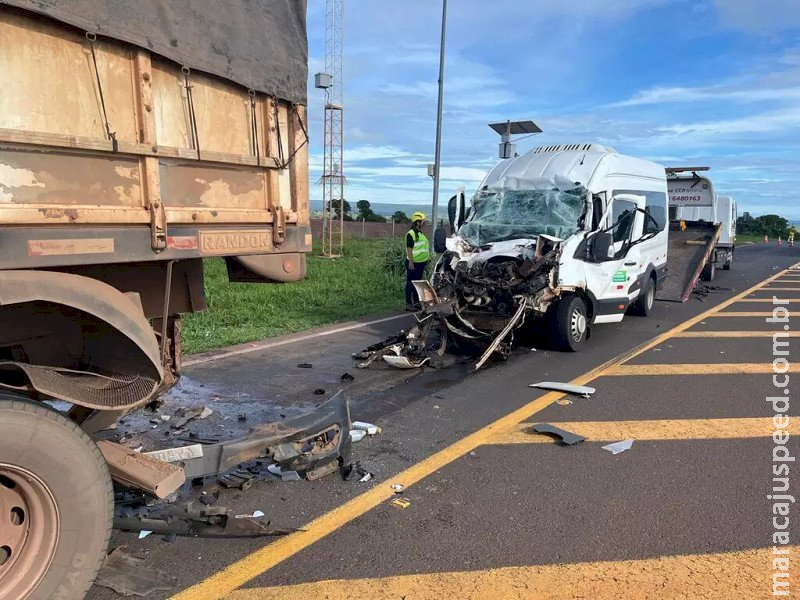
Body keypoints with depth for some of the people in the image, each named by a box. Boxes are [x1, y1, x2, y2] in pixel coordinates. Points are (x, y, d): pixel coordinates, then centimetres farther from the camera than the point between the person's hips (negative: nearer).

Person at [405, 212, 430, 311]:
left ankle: (416, 302, 25)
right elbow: (409, 249, -18)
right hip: (413, 263, -9)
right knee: (410, 284, -4)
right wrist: (410, 263, -21)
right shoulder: (411, 234, -13)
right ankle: (408, 304, 0)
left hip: (421, 263, 9)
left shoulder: (421, 234, 15)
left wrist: (427, 259, 23)